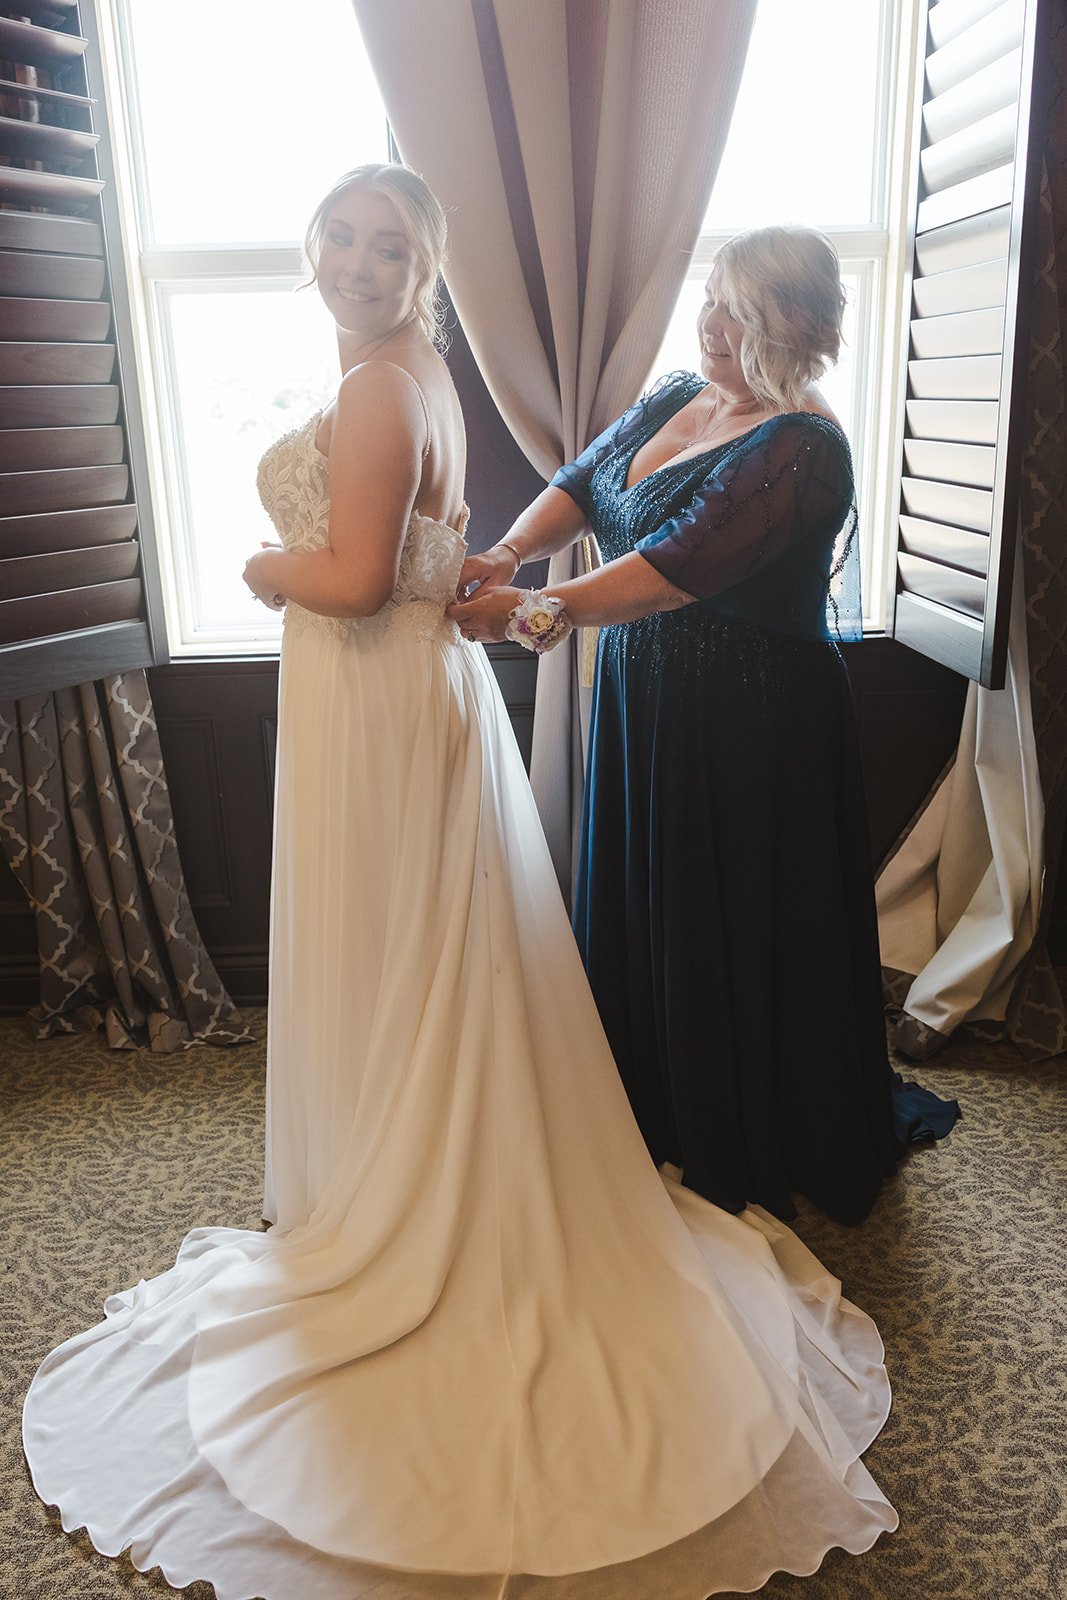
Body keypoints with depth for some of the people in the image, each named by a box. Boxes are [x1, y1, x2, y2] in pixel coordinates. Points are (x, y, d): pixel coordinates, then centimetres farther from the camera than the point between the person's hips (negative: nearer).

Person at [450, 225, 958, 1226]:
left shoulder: (802, 448, -19)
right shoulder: (676, 399, 8)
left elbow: (680, 563, -29)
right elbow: (580, 483, 3)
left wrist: (530, 612, -31)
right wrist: (506, 554, -17)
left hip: (751, 725, -8)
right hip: (645, 706, 8)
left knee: (739, 928, 6)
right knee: (640, 908, 17)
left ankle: (756, 1151, 31)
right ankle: (661, 1116, 40)